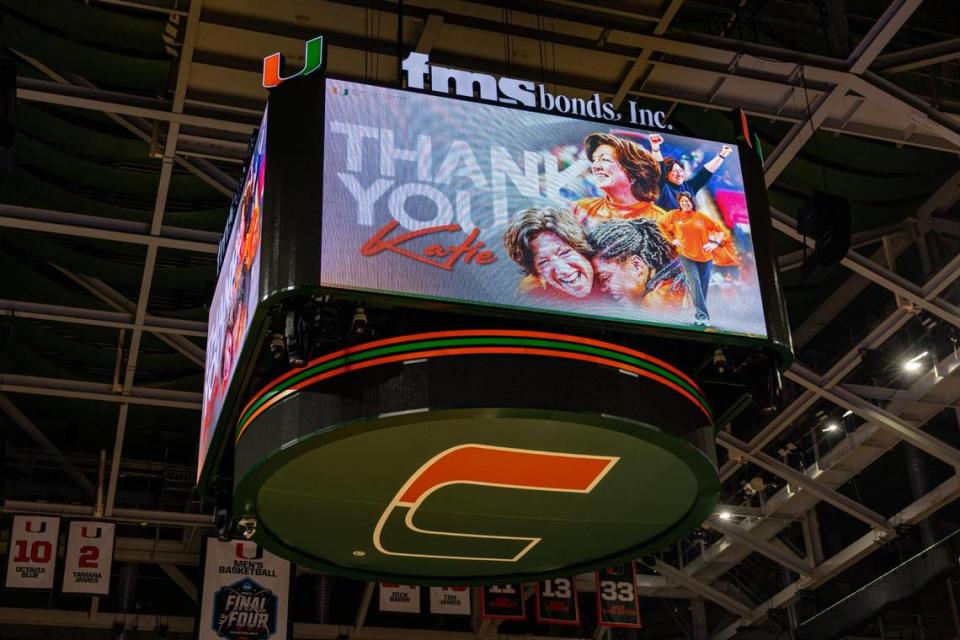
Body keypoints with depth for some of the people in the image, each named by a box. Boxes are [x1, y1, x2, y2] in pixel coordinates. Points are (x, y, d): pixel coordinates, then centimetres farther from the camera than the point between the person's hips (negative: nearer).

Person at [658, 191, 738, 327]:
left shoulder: (702, 217, 0)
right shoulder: (675, 215, 1)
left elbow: (720, 229, 5)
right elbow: (662, 224, 18)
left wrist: (715, 243, -9)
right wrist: (672, 239, 8)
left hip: (705, 257, 2)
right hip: (687, 256, -2)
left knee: (703, 288, 3)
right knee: (695, 284, -17)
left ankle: (699, 315, 15)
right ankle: (702, 316, -22)